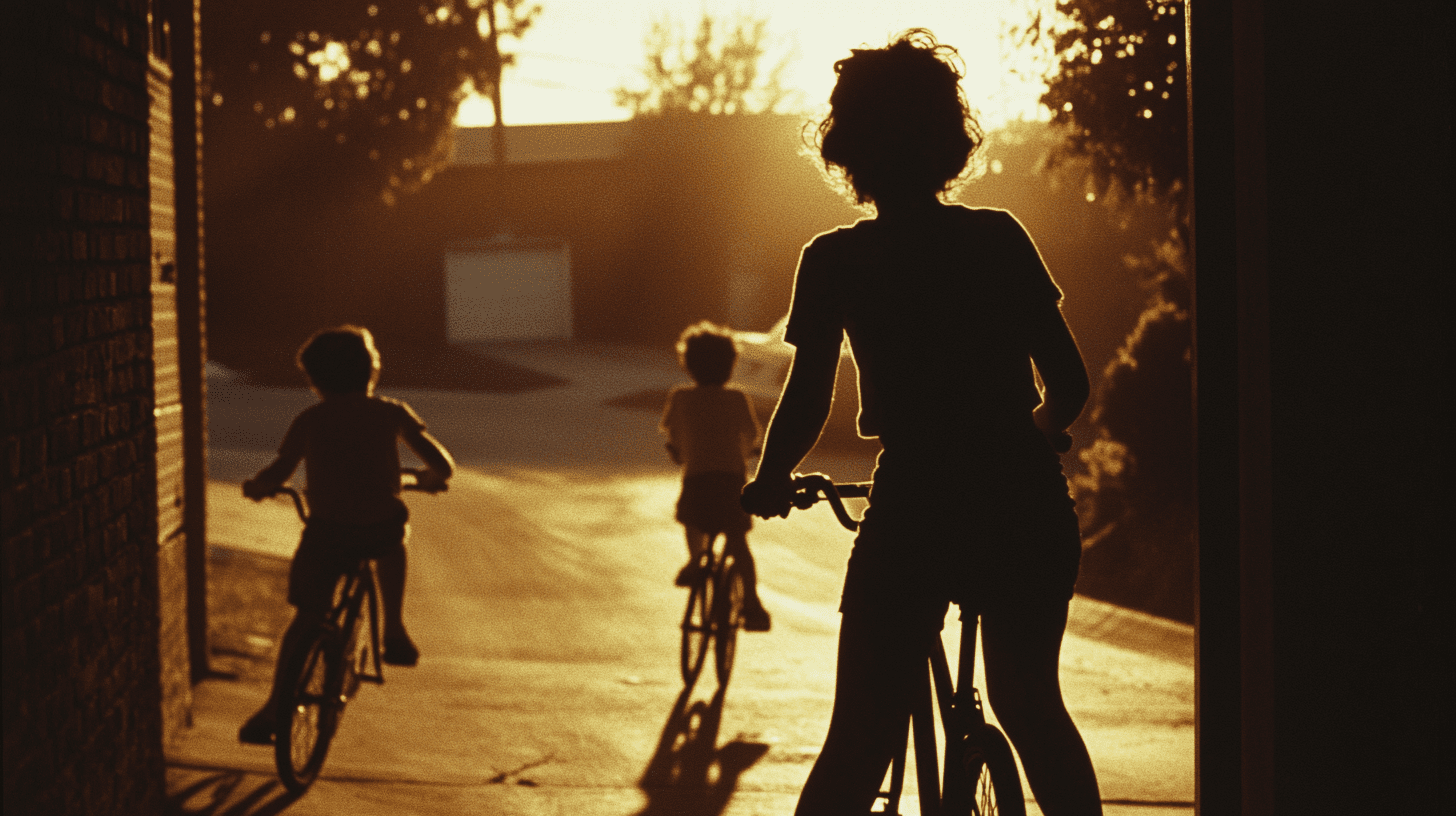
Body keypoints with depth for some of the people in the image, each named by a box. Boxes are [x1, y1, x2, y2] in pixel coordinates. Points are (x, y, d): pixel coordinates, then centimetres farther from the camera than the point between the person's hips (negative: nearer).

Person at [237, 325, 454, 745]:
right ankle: (394, 632, 30)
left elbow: (277, 474, -4)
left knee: (307, 615, 11)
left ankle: (273, 709, 4)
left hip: (328, 532, -1)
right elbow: (442, 464, 3)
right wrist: (430, 478, 25)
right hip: (382, 529, 1)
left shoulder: (310, 420, 3)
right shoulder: (390, 413, 6)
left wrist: (255, 486, 17)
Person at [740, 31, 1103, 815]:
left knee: (859, 743, 2)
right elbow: (1069, 382, 7)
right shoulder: (1001, 238, 6)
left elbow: (807, 399, -6)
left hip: (914, 510, -3)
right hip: (1027, 507, 3)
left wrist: (767, 482, 13)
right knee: (1033, 707, 24)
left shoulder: (835, 260, -1)